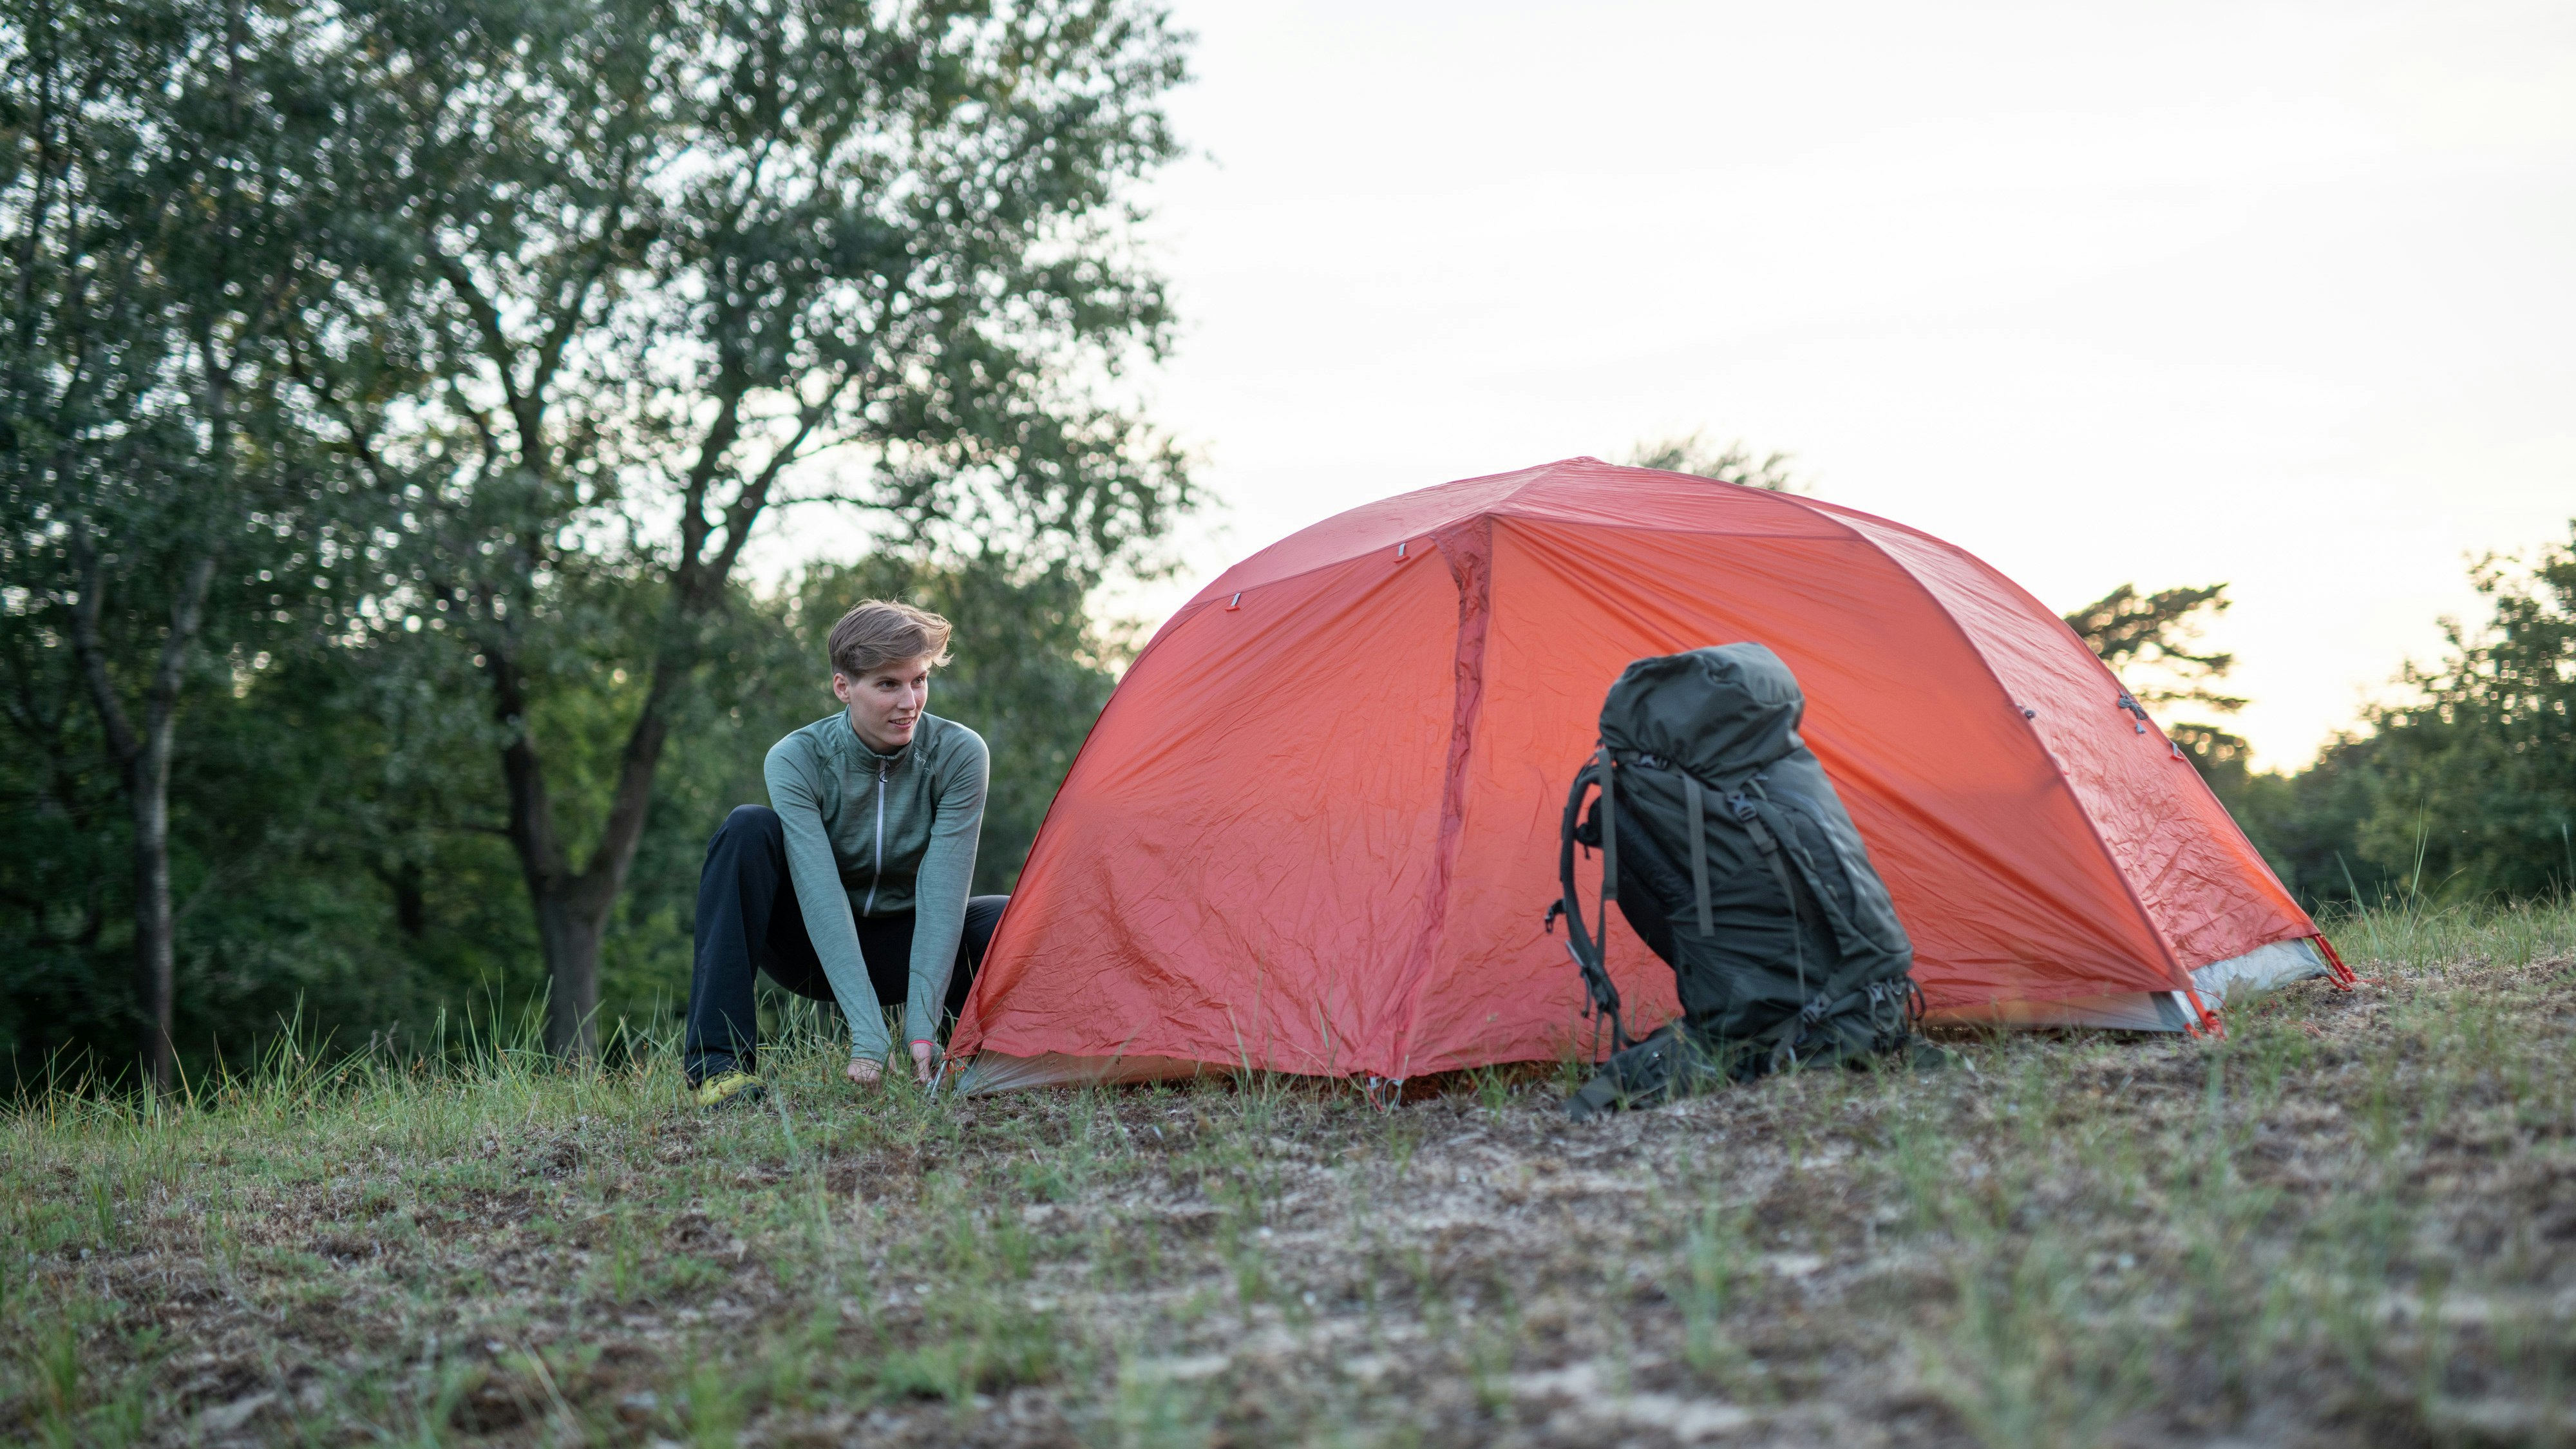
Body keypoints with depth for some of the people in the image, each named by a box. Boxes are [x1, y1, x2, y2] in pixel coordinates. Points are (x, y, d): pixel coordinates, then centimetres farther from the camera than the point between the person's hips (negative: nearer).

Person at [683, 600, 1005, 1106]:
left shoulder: (959, 753, -19)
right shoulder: (795, 760, -22)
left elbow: (941, 893, -25)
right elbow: (822, 898, -32)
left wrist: (922, 1026, -35)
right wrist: (868, 1035, -42)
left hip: (903, 947, 1)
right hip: (819, 951, 0)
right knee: (749, 828, -29)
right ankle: (722, 1065, -31)